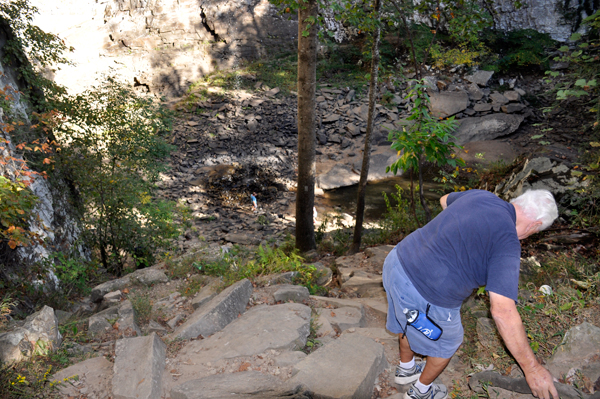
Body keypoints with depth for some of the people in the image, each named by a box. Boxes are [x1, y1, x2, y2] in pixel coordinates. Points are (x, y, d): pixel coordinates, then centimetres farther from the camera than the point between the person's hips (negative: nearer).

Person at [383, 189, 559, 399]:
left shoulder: (479, 195, 4)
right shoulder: (506, 242, -17)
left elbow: (445, 200, 29)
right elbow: (503, 311, -21)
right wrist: (531, 368, -12)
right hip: (424, 297, -7)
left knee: (407, 324, 35)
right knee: (448, 343, 24)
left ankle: (405, 369, 62)